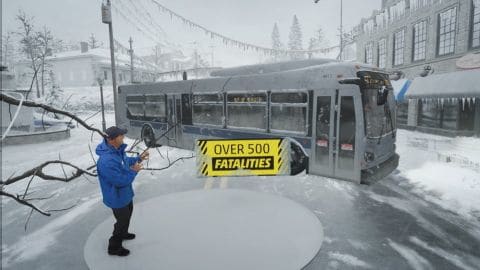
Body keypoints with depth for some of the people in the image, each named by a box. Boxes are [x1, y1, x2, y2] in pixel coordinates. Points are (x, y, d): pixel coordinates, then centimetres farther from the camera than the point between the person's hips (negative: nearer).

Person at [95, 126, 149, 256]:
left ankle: (123, 233, 58)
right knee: (122, 220, 11)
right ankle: (114, 247, 34)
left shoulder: (117, 149, -9)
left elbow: (126, 161, 12)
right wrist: (133, 171, -21)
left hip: (125, 193, 10)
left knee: (127, 213, 31)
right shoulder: (107, 161, -39)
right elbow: (121, 181, -33)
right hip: (117, 197, -9)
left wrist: (139, 158, 1)